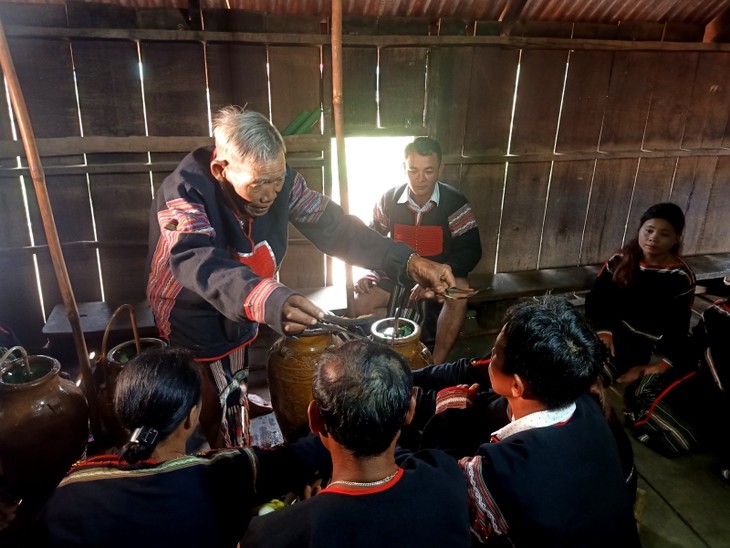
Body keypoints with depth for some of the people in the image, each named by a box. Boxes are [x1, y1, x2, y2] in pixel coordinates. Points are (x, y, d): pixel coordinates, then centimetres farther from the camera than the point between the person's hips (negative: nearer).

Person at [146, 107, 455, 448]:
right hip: (187, 331, -4)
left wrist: (408, 262, -29)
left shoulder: (280, 179, -15)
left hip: (237, 324, 5)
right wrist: (268, 301, -67)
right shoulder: (185, 191, -30)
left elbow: (333, 226, -16)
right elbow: (197, 261, -47)